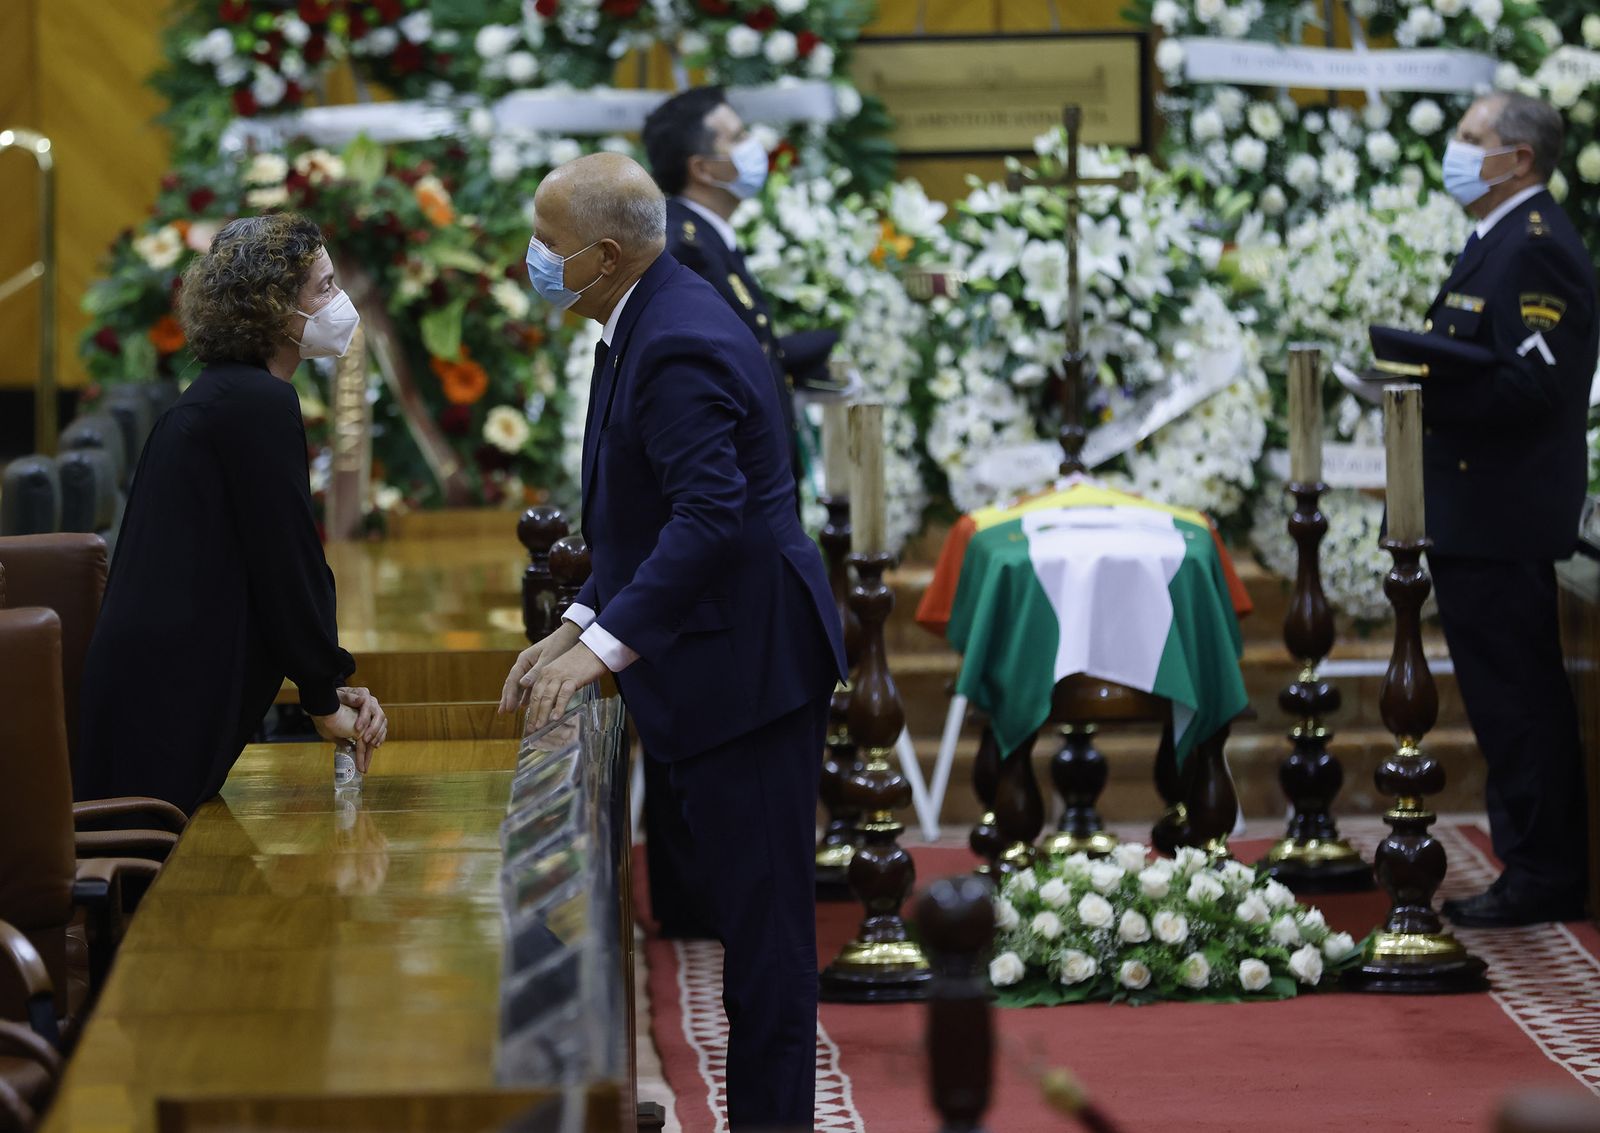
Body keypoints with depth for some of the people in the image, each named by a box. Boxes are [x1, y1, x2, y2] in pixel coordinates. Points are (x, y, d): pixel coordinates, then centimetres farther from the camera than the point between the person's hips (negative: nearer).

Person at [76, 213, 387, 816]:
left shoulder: (221, 395, 19)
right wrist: (325, 701, -2)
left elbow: (264, 561, 18)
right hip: (172, 694, -10)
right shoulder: (261, 403, -12)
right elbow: (287, 562, -12)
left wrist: (328, 687, 12)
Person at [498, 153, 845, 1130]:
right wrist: (581, 626, 11)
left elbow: (711, 518, -30)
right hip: (717, 659, 11)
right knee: (722, 905, 13)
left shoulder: (680, 347, -21)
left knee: (761, 922, -4)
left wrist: (603, 646, -30)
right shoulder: (649, 324, 12)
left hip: (747, 661, -11)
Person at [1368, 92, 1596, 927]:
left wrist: (1425, 379, -20)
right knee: (1507, 699, 13)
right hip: (1478, 515, 11)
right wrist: (1420, 370, 5)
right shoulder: (1504, 242, 18)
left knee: (1517, 699, -6)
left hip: (1502, 520, -11)